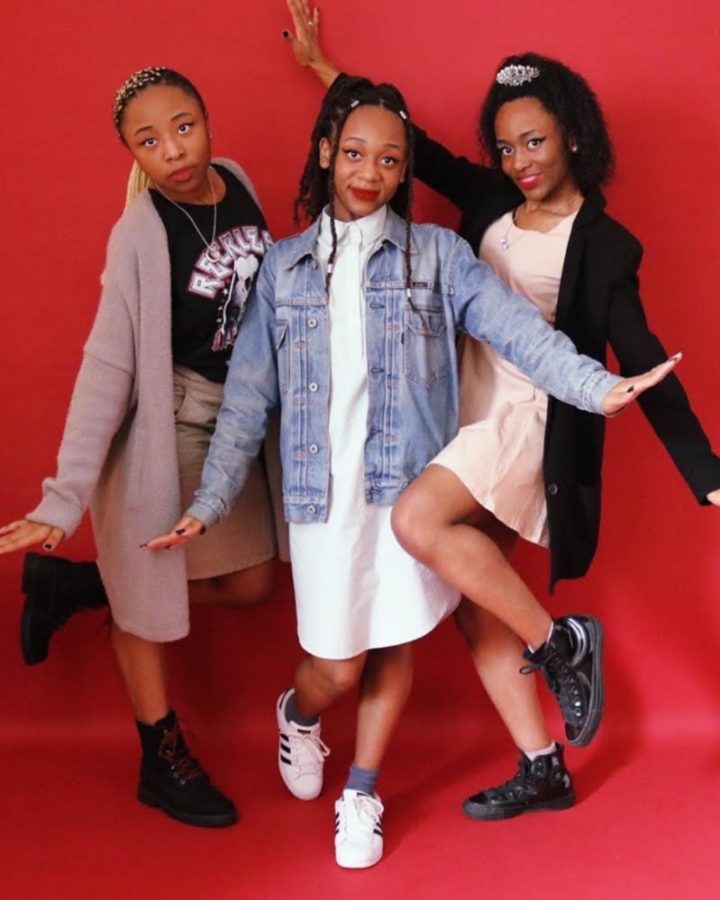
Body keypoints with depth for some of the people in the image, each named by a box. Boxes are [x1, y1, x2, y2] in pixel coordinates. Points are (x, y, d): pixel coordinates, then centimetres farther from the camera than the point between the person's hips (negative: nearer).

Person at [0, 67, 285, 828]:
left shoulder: (237, 183, -4)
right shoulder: (141, 233, -21)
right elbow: (107, 365, -22)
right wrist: (65, 497, -26)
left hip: (236, 422, 7)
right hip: (166, 427, -7)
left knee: (251, 584, 16)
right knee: (148, 594, 8)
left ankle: (68, 583, 30)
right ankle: (163, 763, 30)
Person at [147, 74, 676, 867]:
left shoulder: (437, 253, 2)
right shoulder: (282, 267, 6)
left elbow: (514, 326, -12)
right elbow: (249, 393, 5)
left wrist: (595, 385, -28)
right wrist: (209, 501, 0)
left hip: (410, 482, 0)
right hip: (324, 488, 0)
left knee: (393, 647, 8)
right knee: (338, 663, 2)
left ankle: (361, 796, 29)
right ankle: (298, 713, 39)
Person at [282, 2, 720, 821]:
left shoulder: (604, 245, -9)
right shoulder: (490, 201, 7)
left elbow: (642, 361, -11)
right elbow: (410, 143, 16)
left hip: (530, 423, -7)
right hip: (469, 418, 7)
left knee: (417, 521, -30)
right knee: (472, 606, 5)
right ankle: (542, 770, 17)